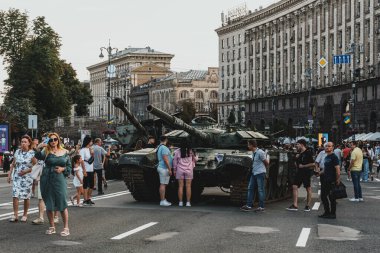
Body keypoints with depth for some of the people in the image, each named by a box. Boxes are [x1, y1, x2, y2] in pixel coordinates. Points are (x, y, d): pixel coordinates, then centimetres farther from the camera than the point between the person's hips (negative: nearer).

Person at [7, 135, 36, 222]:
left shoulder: (32, 153, -5)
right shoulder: (17, 152, 8)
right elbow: (13, 164, 15)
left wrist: (26, 171, -16)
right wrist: (9, 174, 10)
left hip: (27, 177, -3)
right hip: (16, 177, 3)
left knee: (26, 197, 3)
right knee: (15, 195, -7)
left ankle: (25, 215, 16)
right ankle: (15, 215, -4)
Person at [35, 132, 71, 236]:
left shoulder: (65, 152, 6)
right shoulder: (46, 151, 1)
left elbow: (69, 166, 12)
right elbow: (38, 156, -20)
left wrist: (62, 169, -8)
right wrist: (38, 148, -39)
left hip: (59, 180, 0)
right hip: (47, 180, 0)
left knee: (62, 204, -5)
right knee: (49, 204, 7)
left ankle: (66, 228, 3)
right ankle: (52, 227, 20)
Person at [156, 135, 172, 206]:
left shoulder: (159, 147, 15)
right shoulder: (164, 148, -16)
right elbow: (165, 159, -22)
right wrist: (169, 169, -19)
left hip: (161, 168, 10)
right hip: (164, 168, -10)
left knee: (163, 184, 11)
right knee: (163, 184, -8)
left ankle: (163, 200, 15)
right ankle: (162, 201, -6)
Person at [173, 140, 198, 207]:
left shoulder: (177, 151, -4)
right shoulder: (191, 151, -3)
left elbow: (175, 161, 1)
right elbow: (195, 159, 8)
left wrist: (174, 170, 9)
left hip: (180, 170, 0)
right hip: (189, 170, 0)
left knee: (180, 186, 4)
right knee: (188, 186, 2)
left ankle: (180, 202, 3)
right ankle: (188, 202, 1)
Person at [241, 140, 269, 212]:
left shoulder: (260, 152, -16)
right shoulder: (253, 153, 9)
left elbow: (267, 163, -8)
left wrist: (263, 168, 7)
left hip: (260, 173, -9)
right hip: (254, 173, 9)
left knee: (260, 190, -3)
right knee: (250, 188, 7)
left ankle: (261, 207, 3)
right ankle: (249, 205, 11)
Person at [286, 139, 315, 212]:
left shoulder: (308, 153, -9)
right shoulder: (299, 154, 14)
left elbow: (313, 164, -16)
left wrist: (303, 166, -14)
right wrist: (297, 158, 3)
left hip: (307, 173, -7)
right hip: (299, 172, 7)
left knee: (308, 189, 3)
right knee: (295, 187, -2)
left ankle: (308, 206, 10)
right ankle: (295, 205, -1)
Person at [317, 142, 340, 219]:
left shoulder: (334, 157, -10)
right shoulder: (326, 157, 17)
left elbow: (337, 169, -16)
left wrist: (337, 180, -20)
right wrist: (320, 173, 9)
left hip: (331, 181, -9)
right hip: (325, 180, 9)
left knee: (332, 198, -2)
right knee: (323, 196, 11)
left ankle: (333, 213, 6)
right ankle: (327, 212, 21)